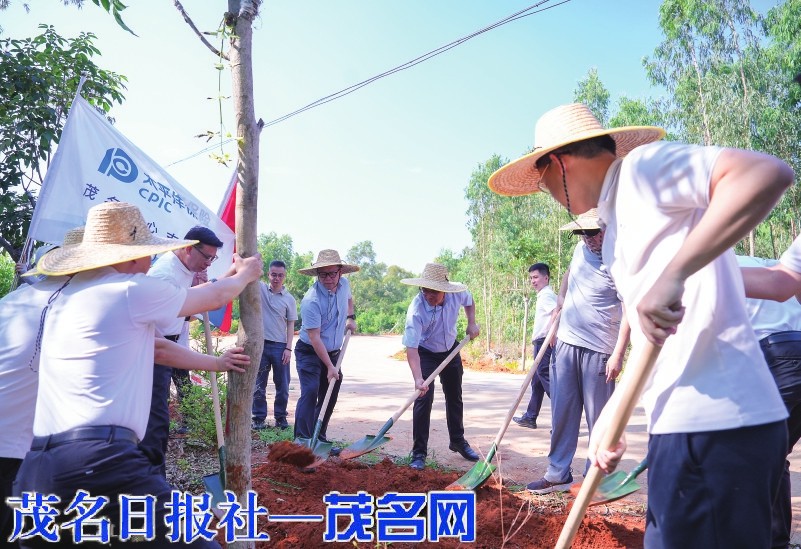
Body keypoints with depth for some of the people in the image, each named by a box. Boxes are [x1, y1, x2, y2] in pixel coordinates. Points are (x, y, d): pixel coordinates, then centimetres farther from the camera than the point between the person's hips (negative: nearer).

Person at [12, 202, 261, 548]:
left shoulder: (60, 297, 19)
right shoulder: (133, 289, -4)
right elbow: (216, 297, 11)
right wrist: (245, 274, 33)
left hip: (36, 464, 9)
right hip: (99, 458, -9)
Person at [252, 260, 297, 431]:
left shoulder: (289, 299, 3)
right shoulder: (260, 289, 3)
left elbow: (290, 325, 3)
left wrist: (288, 348, -5)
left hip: (280, 346, 0)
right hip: (260, 344, 0)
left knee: (282, 385, 6)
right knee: (259, 384, 6)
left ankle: (280, 417, 20)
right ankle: (259, 418, 16)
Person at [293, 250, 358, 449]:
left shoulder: (344, 284, -5)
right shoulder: (311, 300, -27)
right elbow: (314, 338, -26)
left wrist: (351, 317, 6)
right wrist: (330, 367, -25)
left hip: (333, 352, 7)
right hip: (310, 352, -7)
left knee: (330, 397, 10)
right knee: (310, 393, -19)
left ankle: (320, 439, 22)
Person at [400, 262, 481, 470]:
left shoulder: (457, 293, -23)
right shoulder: (416, 309, -36)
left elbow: (468, 301, 5)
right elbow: (411, 347, -40)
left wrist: (472, 324, -9)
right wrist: (418, 378, -50)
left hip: (451, 351, 5)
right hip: (425, 354, -5)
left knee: (455, 398, 16)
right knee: (424, 399, -16)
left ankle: (458, 442, 36)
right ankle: (419, 452, -4)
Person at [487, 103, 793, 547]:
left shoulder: (643, 165, -5)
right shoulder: (616, 226, 21)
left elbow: (767, 173, -20)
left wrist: (672, 274, -26)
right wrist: (610, 417, 18)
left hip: (714, 424, -9)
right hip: (683, 424, 9)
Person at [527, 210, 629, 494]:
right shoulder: (580, 250, 8)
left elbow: (628, 312, -15)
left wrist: (618, 354, -20)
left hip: (598, 351, -6)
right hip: (566, 343, 6)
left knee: (599, 417, 3)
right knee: (562, 413, 9)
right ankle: (558, 474, 17)